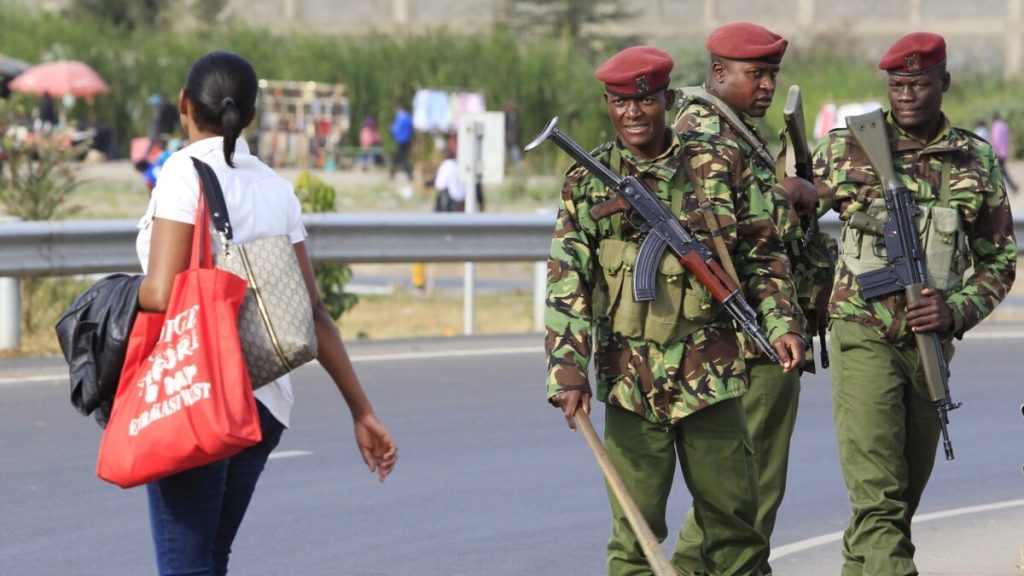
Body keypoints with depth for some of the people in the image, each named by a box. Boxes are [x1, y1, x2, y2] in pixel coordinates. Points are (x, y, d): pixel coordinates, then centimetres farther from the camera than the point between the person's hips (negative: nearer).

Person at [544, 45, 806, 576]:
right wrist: (568, 371, -9)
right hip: (630, 379, -1)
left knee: (734, 518, 6)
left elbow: (762, 255, 12)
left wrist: (780, 323, -1)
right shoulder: (587, 183, 3)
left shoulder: (720, 165, 5)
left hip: (711, 373, 1)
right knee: (636, 530, 1)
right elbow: (567, 284, -1)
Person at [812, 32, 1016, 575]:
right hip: (864, 338, -4)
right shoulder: (845, 148, 0)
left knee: (905, 493, 12)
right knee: (877, 494, -15)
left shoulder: (978, 162, 6)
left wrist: (957, 309, -9)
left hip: (931, 342, 4)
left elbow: (999, 260, 8)